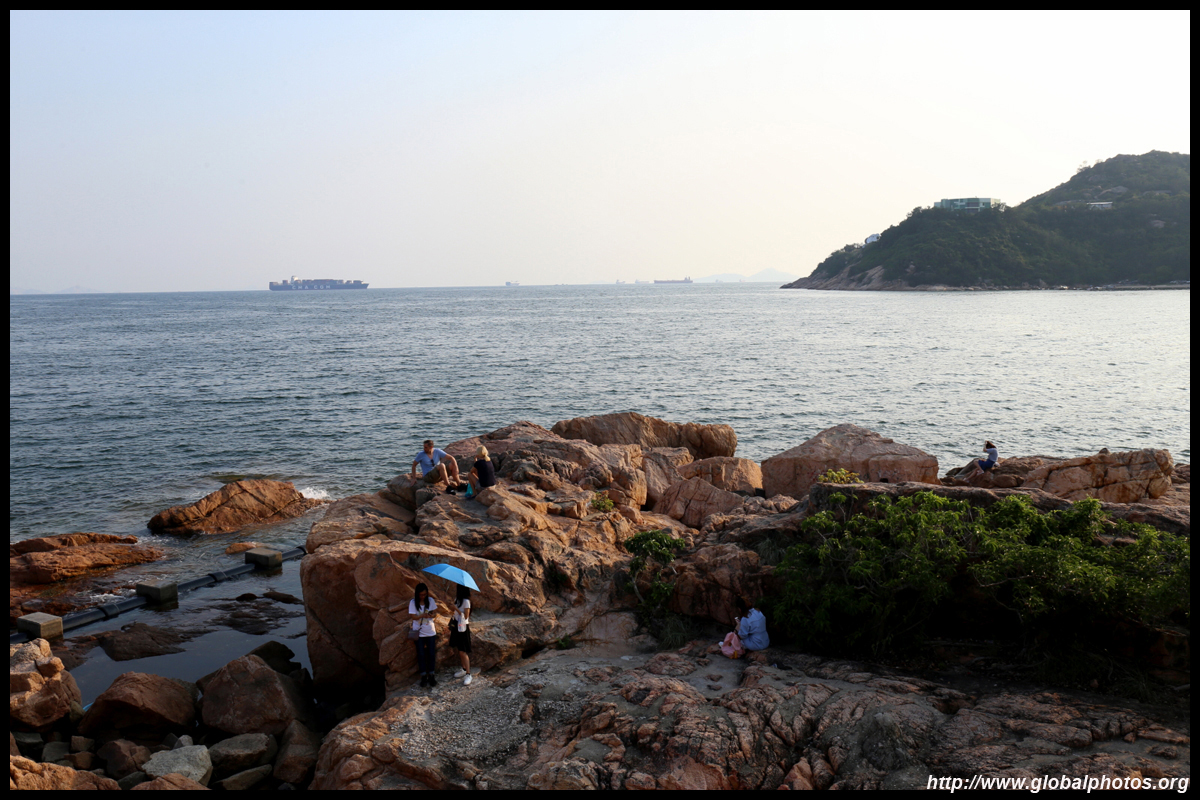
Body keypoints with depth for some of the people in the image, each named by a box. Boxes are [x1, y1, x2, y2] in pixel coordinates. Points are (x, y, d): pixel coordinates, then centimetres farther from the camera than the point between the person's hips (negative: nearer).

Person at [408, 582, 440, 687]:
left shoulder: (430, 600, -4)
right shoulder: (413, 602, -11)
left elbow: (435, 613, -2)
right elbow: (413, 616, -14)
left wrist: (432, 615, -26)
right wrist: (423, 615, -31)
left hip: (431, 632, 2)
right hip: (419, 632, -2)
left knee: (431, 653, 6)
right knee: (421, 654, 5)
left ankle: (431, 675, 19)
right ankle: (423, 676, 17)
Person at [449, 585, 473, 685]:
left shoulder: (466, 601, -17)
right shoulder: (457, 599, 8)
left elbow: (466, 616, -18)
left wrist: (457, 609, -26)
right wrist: (451, 628, 17)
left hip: (462, 627, -8)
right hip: (456, 627, 8)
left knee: (463, 651, -8)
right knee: (459, 650, 14)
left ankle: (468, 674, -5)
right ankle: (464, 669, 28)